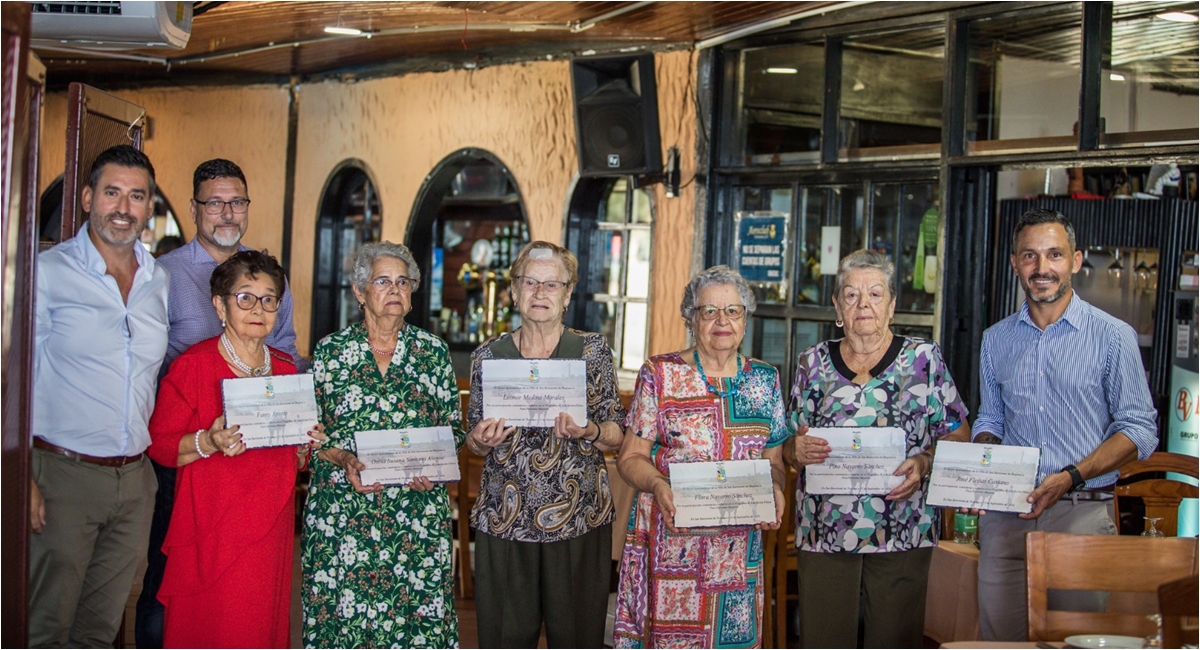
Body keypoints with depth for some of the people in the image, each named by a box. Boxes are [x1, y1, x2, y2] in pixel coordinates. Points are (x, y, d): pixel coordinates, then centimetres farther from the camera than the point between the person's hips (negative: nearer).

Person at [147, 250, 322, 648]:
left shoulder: (286, 369, 11)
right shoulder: (194, 365, -6)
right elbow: (160, 444, -8)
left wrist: (305, 446, 0)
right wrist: (207, 443, -24)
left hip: (270, 528, 5)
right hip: (211, 529, -5)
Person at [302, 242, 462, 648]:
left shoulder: (433, 352, 8)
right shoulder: (331, 351, 4)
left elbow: (453, 429, 10)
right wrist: (345, 460, -13)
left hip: (417, 509, 1)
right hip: (342, 509, -1)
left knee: (419, 609, -4)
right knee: (342, 614, -2)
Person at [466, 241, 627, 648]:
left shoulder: (593, 350, 2)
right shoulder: (488, 356, 5)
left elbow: (616, 436, 4)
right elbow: (475, 443, 13)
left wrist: (588, 431, -17)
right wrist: (481, 441, -9)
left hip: (578, 518, -1)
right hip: (504, 519, 1)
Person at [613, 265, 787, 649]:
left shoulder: (765, 380, 11)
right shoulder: (659, 375, 2)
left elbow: (774, 460, 12)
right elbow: (630, 457, 0)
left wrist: (774, 490, -9)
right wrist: (658, 485, -19)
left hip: (740, 544, 3)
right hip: (671, 542, -2)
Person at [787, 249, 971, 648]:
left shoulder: (923, 358, 6)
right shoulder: (813, 363, 10)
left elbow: (957, 435, 4)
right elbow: (791, 443, 13)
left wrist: (925, 462, -14)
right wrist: (798, 451, -9)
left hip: (903, 531, -1)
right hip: (822, 532, 1)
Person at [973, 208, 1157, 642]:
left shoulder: (1113, 337, -1)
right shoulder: (996, 340, 12)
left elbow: (1140, 430, -4)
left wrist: (1070, 477, -17)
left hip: (1083, 513, -3)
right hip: (1006, 514, 3)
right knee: (998, 639, 5)